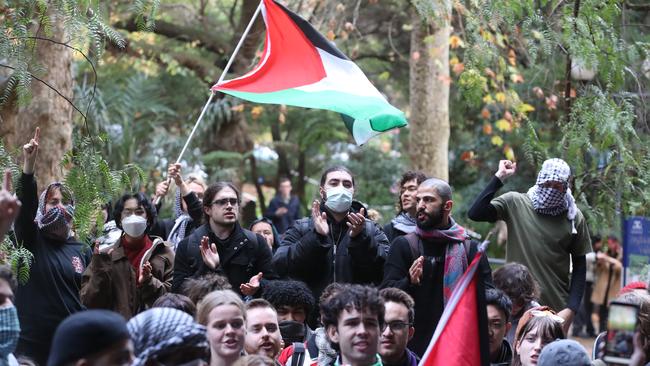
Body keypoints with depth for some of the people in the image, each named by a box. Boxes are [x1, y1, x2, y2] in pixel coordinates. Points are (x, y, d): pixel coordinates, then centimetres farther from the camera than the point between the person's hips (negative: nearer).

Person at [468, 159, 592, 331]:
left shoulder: (574, 217, 1)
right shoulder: (515, 203, -2)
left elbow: (580, 266, 5)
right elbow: (475, 213, -14)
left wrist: (570, 309, -4)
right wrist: (499, 177, -13)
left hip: (556, 310, 1)